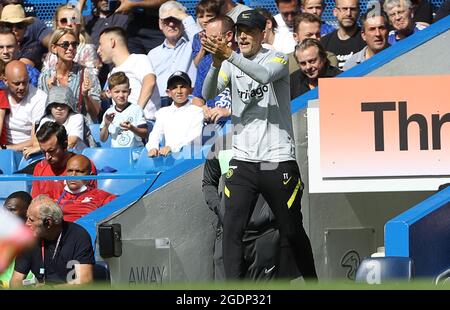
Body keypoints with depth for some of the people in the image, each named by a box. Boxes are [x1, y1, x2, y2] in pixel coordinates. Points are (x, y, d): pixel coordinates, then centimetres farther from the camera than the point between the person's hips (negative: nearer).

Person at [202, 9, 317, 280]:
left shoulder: (278, 59, -2)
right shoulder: (231, 64, 8)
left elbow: (264, 75, -25)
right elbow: (209, 93, -8)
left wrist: (229, 55, -35)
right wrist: (217, 63, -25)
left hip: (279, 161, -3)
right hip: (243, 161, 3)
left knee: (292, 231, 8)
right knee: (232, 229, -11)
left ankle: (312, 281, 28)